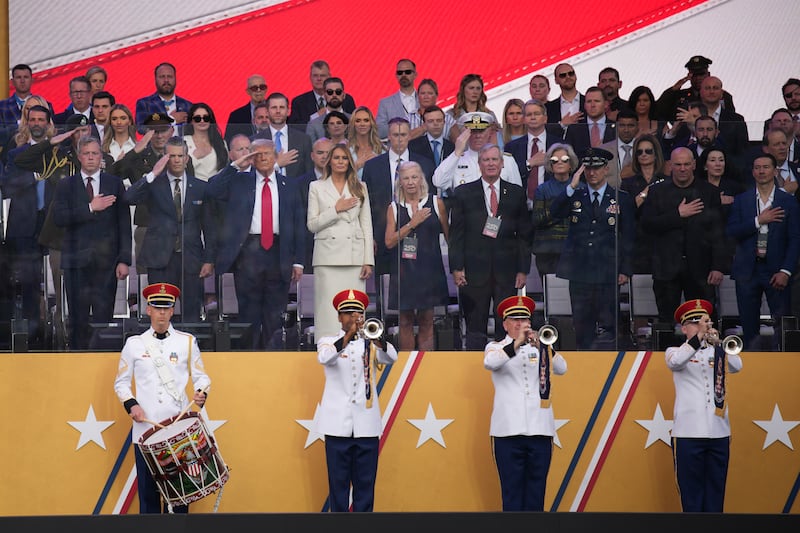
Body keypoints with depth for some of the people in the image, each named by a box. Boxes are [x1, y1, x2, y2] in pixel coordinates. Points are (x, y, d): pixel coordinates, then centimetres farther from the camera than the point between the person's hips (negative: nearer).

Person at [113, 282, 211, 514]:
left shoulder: (187, 342, 8)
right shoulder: (134, 344, 8)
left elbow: (201, 376, 10)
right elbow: (121, 382, 11)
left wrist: (201, 393, -12)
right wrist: (131, 405, -6)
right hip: (145, 428, 0)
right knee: (148, 490, 2)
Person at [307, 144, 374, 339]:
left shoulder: (360, 188, 14)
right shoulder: (317, 187, 10)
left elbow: (366, 225, 11)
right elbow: (312, 225, 4)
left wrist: (369, 260, 3)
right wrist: (336, 209, -7)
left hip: (354, 255, 1)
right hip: (328, 257, -1)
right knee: (328, 311, -7)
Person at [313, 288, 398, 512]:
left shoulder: (370, 343, 10)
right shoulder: (328, 341, 6)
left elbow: (391, 357, -10)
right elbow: (324, 358, -17)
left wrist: (377, 339, -31)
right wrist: (347, 338, -33)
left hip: (366, 423, 2)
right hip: (338, 423, -2)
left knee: (365, 483, 2)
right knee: (338, 482, -1)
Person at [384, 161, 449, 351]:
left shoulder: (436, 203, 4)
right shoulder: (394, 208, 6)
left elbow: (449, 235, 9)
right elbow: (389, 242, -2)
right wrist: (412, 224, -10)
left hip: (429, 268, -1)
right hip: (403, 269, 1)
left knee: (426, 321, 2)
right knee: (405, 322, 3)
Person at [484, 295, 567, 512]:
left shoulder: (541, 345, 13)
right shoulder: (496, 347, 7)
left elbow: (561, 368, -3)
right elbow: (489, 363, -16)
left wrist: (542, 347, -19)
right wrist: (517, 343, -25)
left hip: (540, 429, 2)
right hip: (509, 429, -2)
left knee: (536, 492, 3)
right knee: (512, 490, -2)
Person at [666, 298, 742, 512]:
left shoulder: (717, 353, 14)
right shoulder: (675, 351, 6)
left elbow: (736, 366, -5)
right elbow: (675, 362, -18)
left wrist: (718, 342, -17)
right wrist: (699, 337, -26)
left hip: (719, 432, 3)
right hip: (689, 432, -3)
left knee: (715, 491, 5)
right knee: (691, 490, -2)